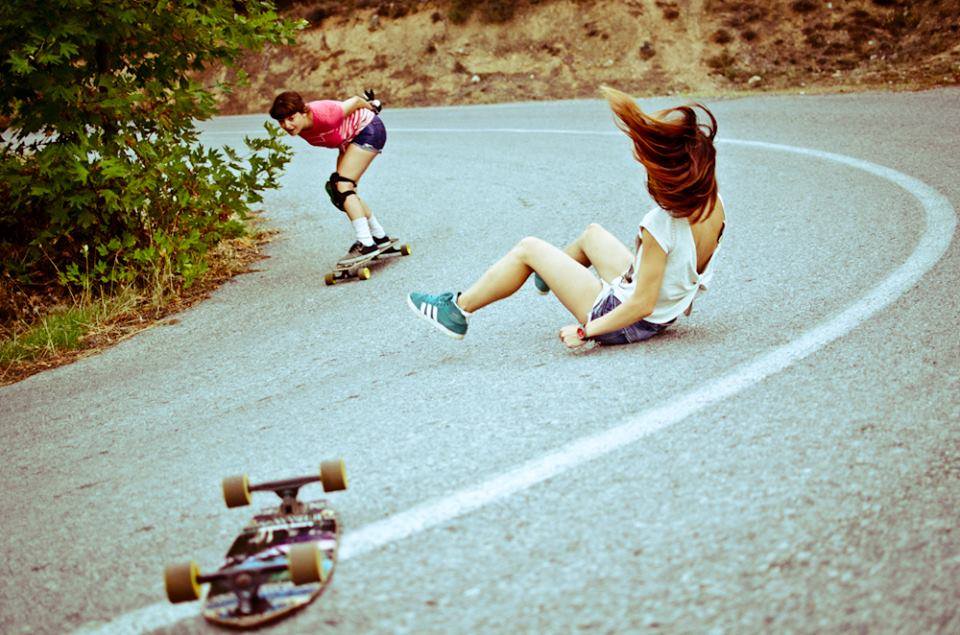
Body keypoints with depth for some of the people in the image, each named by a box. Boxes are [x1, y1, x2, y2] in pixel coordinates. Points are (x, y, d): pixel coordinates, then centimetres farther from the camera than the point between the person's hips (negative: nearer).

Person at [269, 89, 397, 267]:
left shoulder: (324, 114, -37)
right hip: (350, 139, 9)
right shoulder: (297, 127, -15)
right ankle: (380, 238, 23)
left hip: (369, 130, -9)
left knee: (343, 187, -21)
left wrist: (371, 106, 2)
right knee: (341, 192, 9)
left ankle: (366, 245, -24)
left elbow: (355, 101, -19)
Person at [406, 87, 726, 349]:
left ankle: (457, 309, 16)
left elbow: (642, 305, -28)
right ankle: (551, 274, 57)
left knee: (528, 249, 0)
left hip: (627, 323, -8)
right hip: (663, 313, 8)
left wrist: (585, 330, -20)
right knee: (592, 233, 27)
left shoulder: (661, 225, -32)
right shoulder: (714, 203, -13)